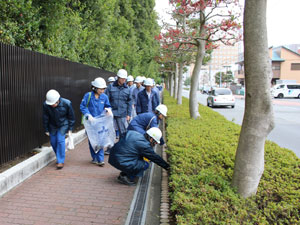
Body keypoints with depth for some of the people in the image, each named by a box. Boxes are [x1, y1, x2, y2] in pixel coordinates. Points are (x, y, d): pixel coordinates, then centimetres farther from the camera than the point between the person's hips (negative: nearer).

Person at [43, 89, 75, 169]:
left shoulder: (66, 103, -25)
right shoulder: (46, 105, -21)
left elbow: (71, 117, -10)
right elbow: (45, 118, -6)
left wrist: (70, 129, -7)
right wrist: (46, 130, 1)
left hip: (63, 124, -3)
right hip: (52, 125, 3)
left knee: (60, 140, -16)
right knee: (53, 142, 4)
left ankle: (61, 161, -6)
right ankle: (59, 158, 27)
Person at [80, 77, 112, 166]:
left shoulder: (104, 97, 0)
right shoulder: (88, 95, -9)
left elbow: (108, 106, 12)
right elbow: (82, 107, -8)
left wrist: (108, 109, -11)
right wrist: (88, 115, -20)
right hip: (90, 122, -1)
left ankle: (100, 159, 0)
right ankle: (94, 158, 23)